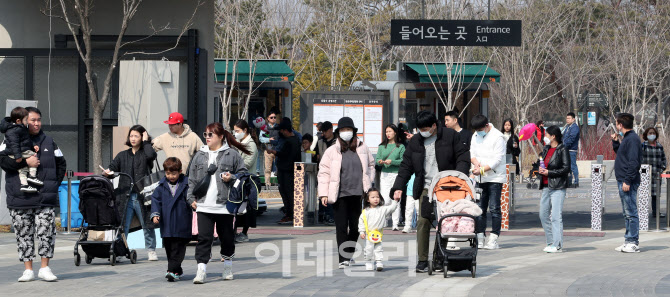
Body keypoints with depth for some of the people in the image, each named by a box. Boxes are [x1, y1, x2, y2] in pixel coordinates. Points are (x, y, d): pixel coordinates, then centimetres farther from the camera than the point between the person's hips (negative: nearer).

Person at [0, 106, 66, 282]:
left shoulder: (48, 142, 13)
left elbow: (61, 164, 19)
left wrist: (55, 183, 7)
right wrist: (25, 162, -18)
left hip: (46, 199, 2)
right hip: (20, 199, -1)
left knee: (47, 233, -5)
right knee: (24, 235, 3)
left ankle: (45, 268, 3)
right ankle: (28, 270, 9)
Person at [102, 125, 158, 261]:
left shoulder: (145, 153, 6)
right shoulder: (122, 155, 17)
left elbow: (152, 155, -17)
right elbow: (113, 167, 9)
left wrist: (146, 142, -3)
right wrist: (108, 172, -13)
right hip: (126, 196, 2)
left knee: (147, 224, 3)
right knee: (122, 225, -2)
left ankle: (151, 250, 13)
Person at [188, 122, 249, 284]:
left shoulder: (232, 155, 1)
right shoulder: (199, 155, 12)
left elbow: (243, 173, 5)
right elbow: (192, 179, 15)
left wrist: (231, 178, -13)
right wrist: (191, 197, 8)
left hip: (225, 205, -2)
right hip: (204, 205, 2)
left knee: (227, 237, 10)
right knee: (204, 238, -7)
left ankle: (227, 266, 28)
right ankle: (201, 270, -9)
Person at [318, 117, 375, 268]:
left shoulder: (363, 148, 8)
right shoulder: (332, 151, 1)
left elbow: (371, 165, 20)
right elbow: (324, 172, 1)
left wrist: (368, 184, 10)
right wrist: (323, 194, -6)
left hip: (358, 194, 3)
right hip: (340, 195, -2)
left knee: (355, 226, 10)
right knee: (341, 227, -6)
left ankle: (349, 255, 26)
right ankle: (343, 259, -6)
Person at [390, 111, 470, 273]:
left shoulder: (450, 136, 2)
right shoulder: (415, 142, 10)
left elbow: (463, 158, 2)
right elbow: (406, 166, 12)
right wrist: (399, 187, 2)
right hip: (425, 189, 2)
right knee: (423, 222, -7)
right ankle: (422, 261, -2)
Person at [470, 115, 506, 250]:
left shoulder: (497, 137, -10)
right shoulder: (475, 136, 13)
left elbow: (497, 159, -14)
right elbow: (472, 153, 13)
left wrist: (482, 169, -19)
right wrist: (476, 162, -9)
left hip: (495, 178, -6)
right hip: (480, 178, 6)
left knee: (494, 208, -7)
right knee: (480, 208, 6)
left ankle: (493, 239, -5)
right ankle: (479, 239, 9)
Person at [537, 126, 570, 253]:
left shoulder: (562, 150, -7)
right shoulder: (546, 149, 16)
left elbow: (566, 168, -12)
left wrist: (549, 172, -14)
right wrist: (540, 170, 5)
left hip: (558, 187, -8)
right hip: (546, 186, 8)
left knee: (556, 216, -11)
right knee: (543, 215, 9)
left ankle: (557, 245, -10)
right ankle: (551, 242, 18)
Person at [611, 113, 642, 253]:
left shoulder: (632, 139, -15)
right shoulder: (626, 138, 16)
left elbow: (634, 162, -21)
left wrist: (627, 181, -24)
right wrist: (615, 142, 18)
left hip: (628, 182, -11)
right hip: (623, 181, 11)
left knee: (631, 212, -8)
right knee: (627, 213, 13)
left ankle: (633, 243, -8)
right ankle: (629, 241, 18)